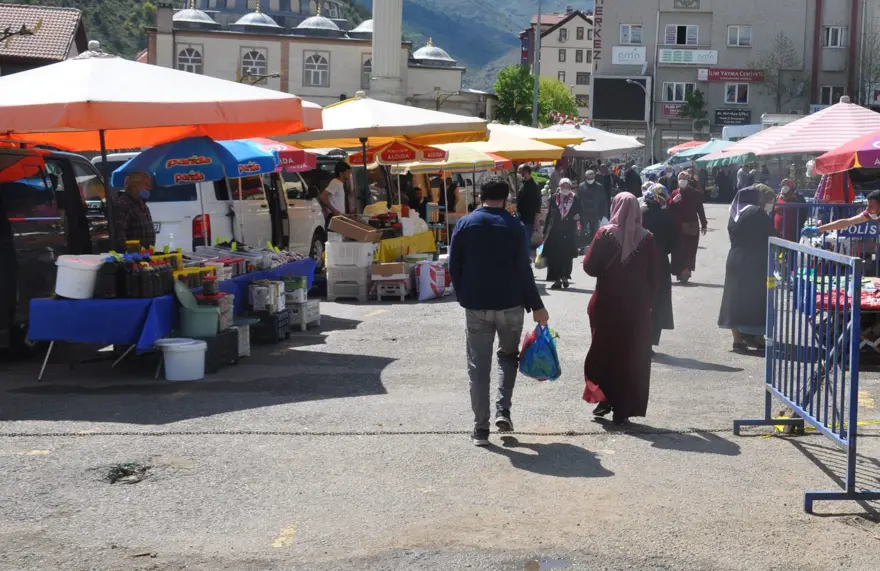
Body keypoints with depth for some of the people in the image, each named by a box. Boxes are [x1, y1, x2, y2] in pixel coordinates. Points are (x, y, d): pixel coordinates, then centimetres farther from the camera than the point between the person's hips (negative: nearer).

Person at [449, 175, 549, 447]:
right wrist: (536, 306, -1)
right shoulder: (514, 226, -6)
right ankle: (503, 409, 6)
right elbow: (523, 270, -7)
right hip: (510, 304, -1)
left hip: (476, 305, 1)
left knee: (478, 366, 6)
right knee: (508, 355, 21)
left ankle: (480, 428, 5)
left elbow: (454, 267, 1)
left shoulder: (465, 224, -1)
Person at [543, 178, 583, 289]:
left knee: (567, 256, 1)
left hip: (569, 233, -1)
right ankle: (557, 279, 6)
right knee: (554, 256, -1)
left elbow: (580, 213, 7)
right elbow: (549, 214, 8)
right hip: (555, 231, 1)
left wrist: (578, 216, -17)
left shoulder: (575, 199, 2)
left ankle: (565, 277, 16)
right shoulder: (554, 198, 5)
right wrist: (545, 230, 6)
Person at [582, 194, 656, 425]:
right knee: (632, 356, 8)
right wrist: (647, 301, 11)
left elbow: (590, 267, -10)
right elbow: (653, 276, 1)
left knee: (604, 351, 14)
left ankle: (605, 398, 7)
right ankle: (623, 408, 8)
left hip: (607, 304, -1)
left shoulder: (605, 234, -10)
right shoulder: (646, 238, -3)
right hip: (637, 307, 1)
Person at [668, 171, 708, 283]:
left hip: (692, 226, -1)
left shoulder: (695, 193, 2)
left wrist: (704, 224, 7)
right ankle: (681, 271, 1)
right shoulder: (675, 194, 5)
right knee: (678, 249, -5)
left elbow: (700, 209, 6)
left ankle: (686, 271, 0)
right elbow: (669, 209, 2)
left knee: (690, 250, -3)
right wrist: (673, 201, -17)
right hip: (678, 226, 1)